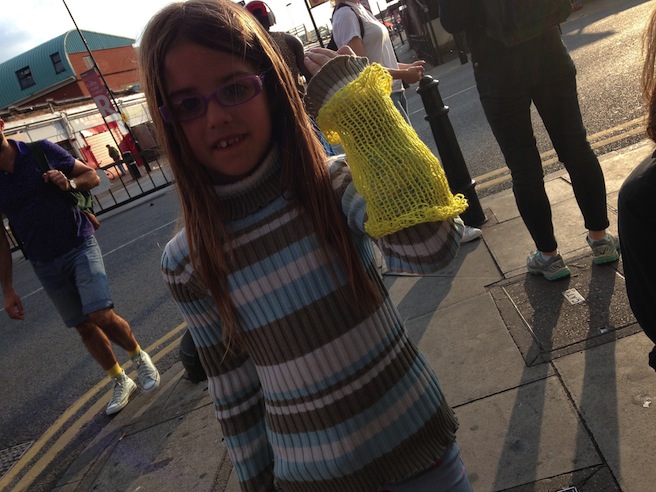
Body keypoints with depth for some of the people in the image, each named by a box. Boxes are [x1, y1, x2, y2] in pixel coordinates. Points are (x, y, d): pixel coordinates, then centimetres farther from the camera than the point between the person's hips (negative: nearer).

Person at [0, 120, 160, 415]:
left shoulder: (42, 151, -4)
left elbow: (92, 175, 6)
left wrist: (70, 183, -16)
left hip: (80, 245, -2)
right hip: (45, 264, 3)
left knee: (101, 316, -15)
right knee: (84, 327, 8)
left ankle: (139, 357, 14)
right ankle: (121, 382, 27)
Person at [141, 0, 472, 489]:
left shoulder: (335, 182, -15)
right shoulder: (186, 264, -10)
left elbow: (429, 246, -35)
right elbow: (232, 389, 0)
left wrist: (352, 90, -30)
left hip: (417, 438, 0)